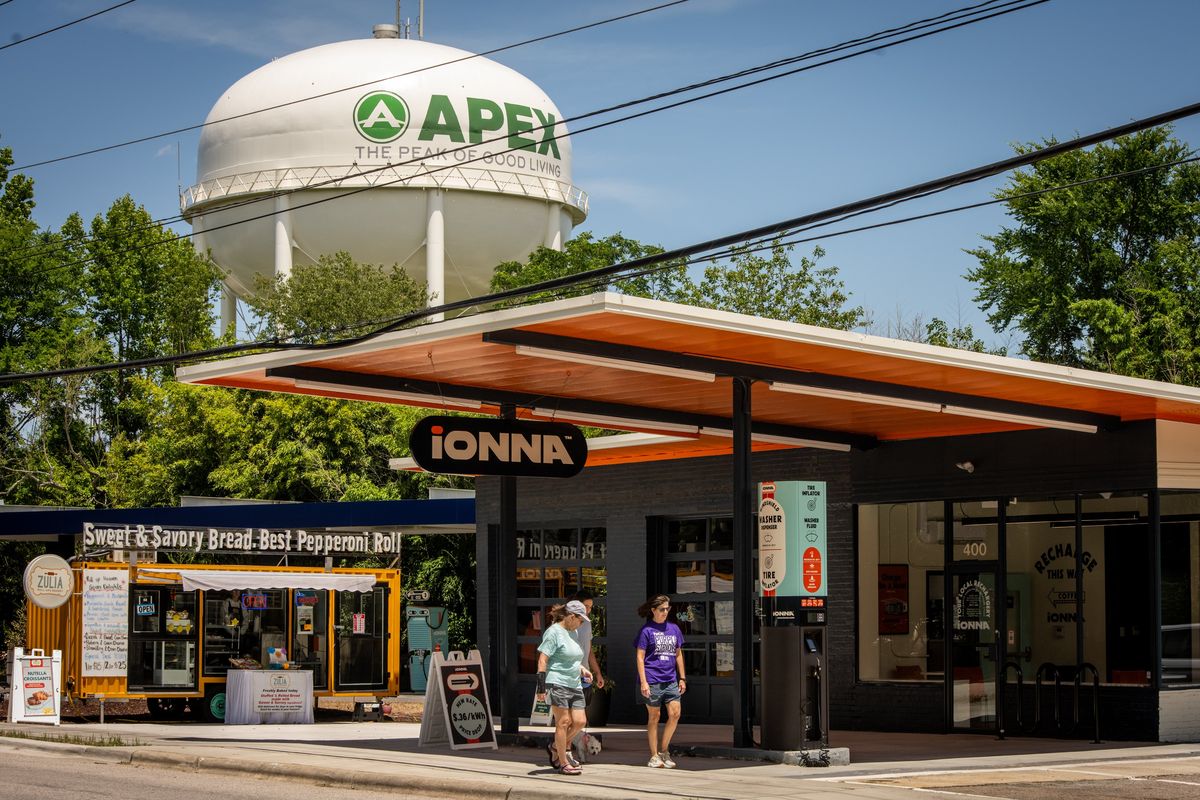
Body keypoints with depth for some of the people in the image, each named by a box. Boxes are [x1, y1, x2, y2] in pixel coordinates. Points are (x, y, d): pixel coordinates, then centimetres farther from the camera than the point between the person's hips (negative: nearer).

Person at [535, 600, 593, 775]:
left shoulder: (573, 633, 19)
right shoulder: (554, 632, -8)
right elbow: (542, 660, -12)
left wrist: (582, 669, 15)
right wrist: (541, 687, -17)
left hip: (575, 684, 8)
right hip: (557, 683, -8)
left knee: (580, 721, 1)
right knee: (563, 722, -6)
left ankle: (556, 748, 21)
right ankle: (563, 763, 1)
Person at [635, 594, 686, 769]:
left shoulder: (674, 629, 12)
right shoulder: (647, 630, -2)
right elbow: (640, 657, -4)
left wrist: (682, 678, 15)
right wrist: (643, 682, -11)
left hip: (670, 680, 5)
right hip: (652, 680, -5)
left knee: (675, 714, -4)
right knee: (654, 717, 2)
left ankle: (664, 750, 13)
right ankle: (654, 756, 10)